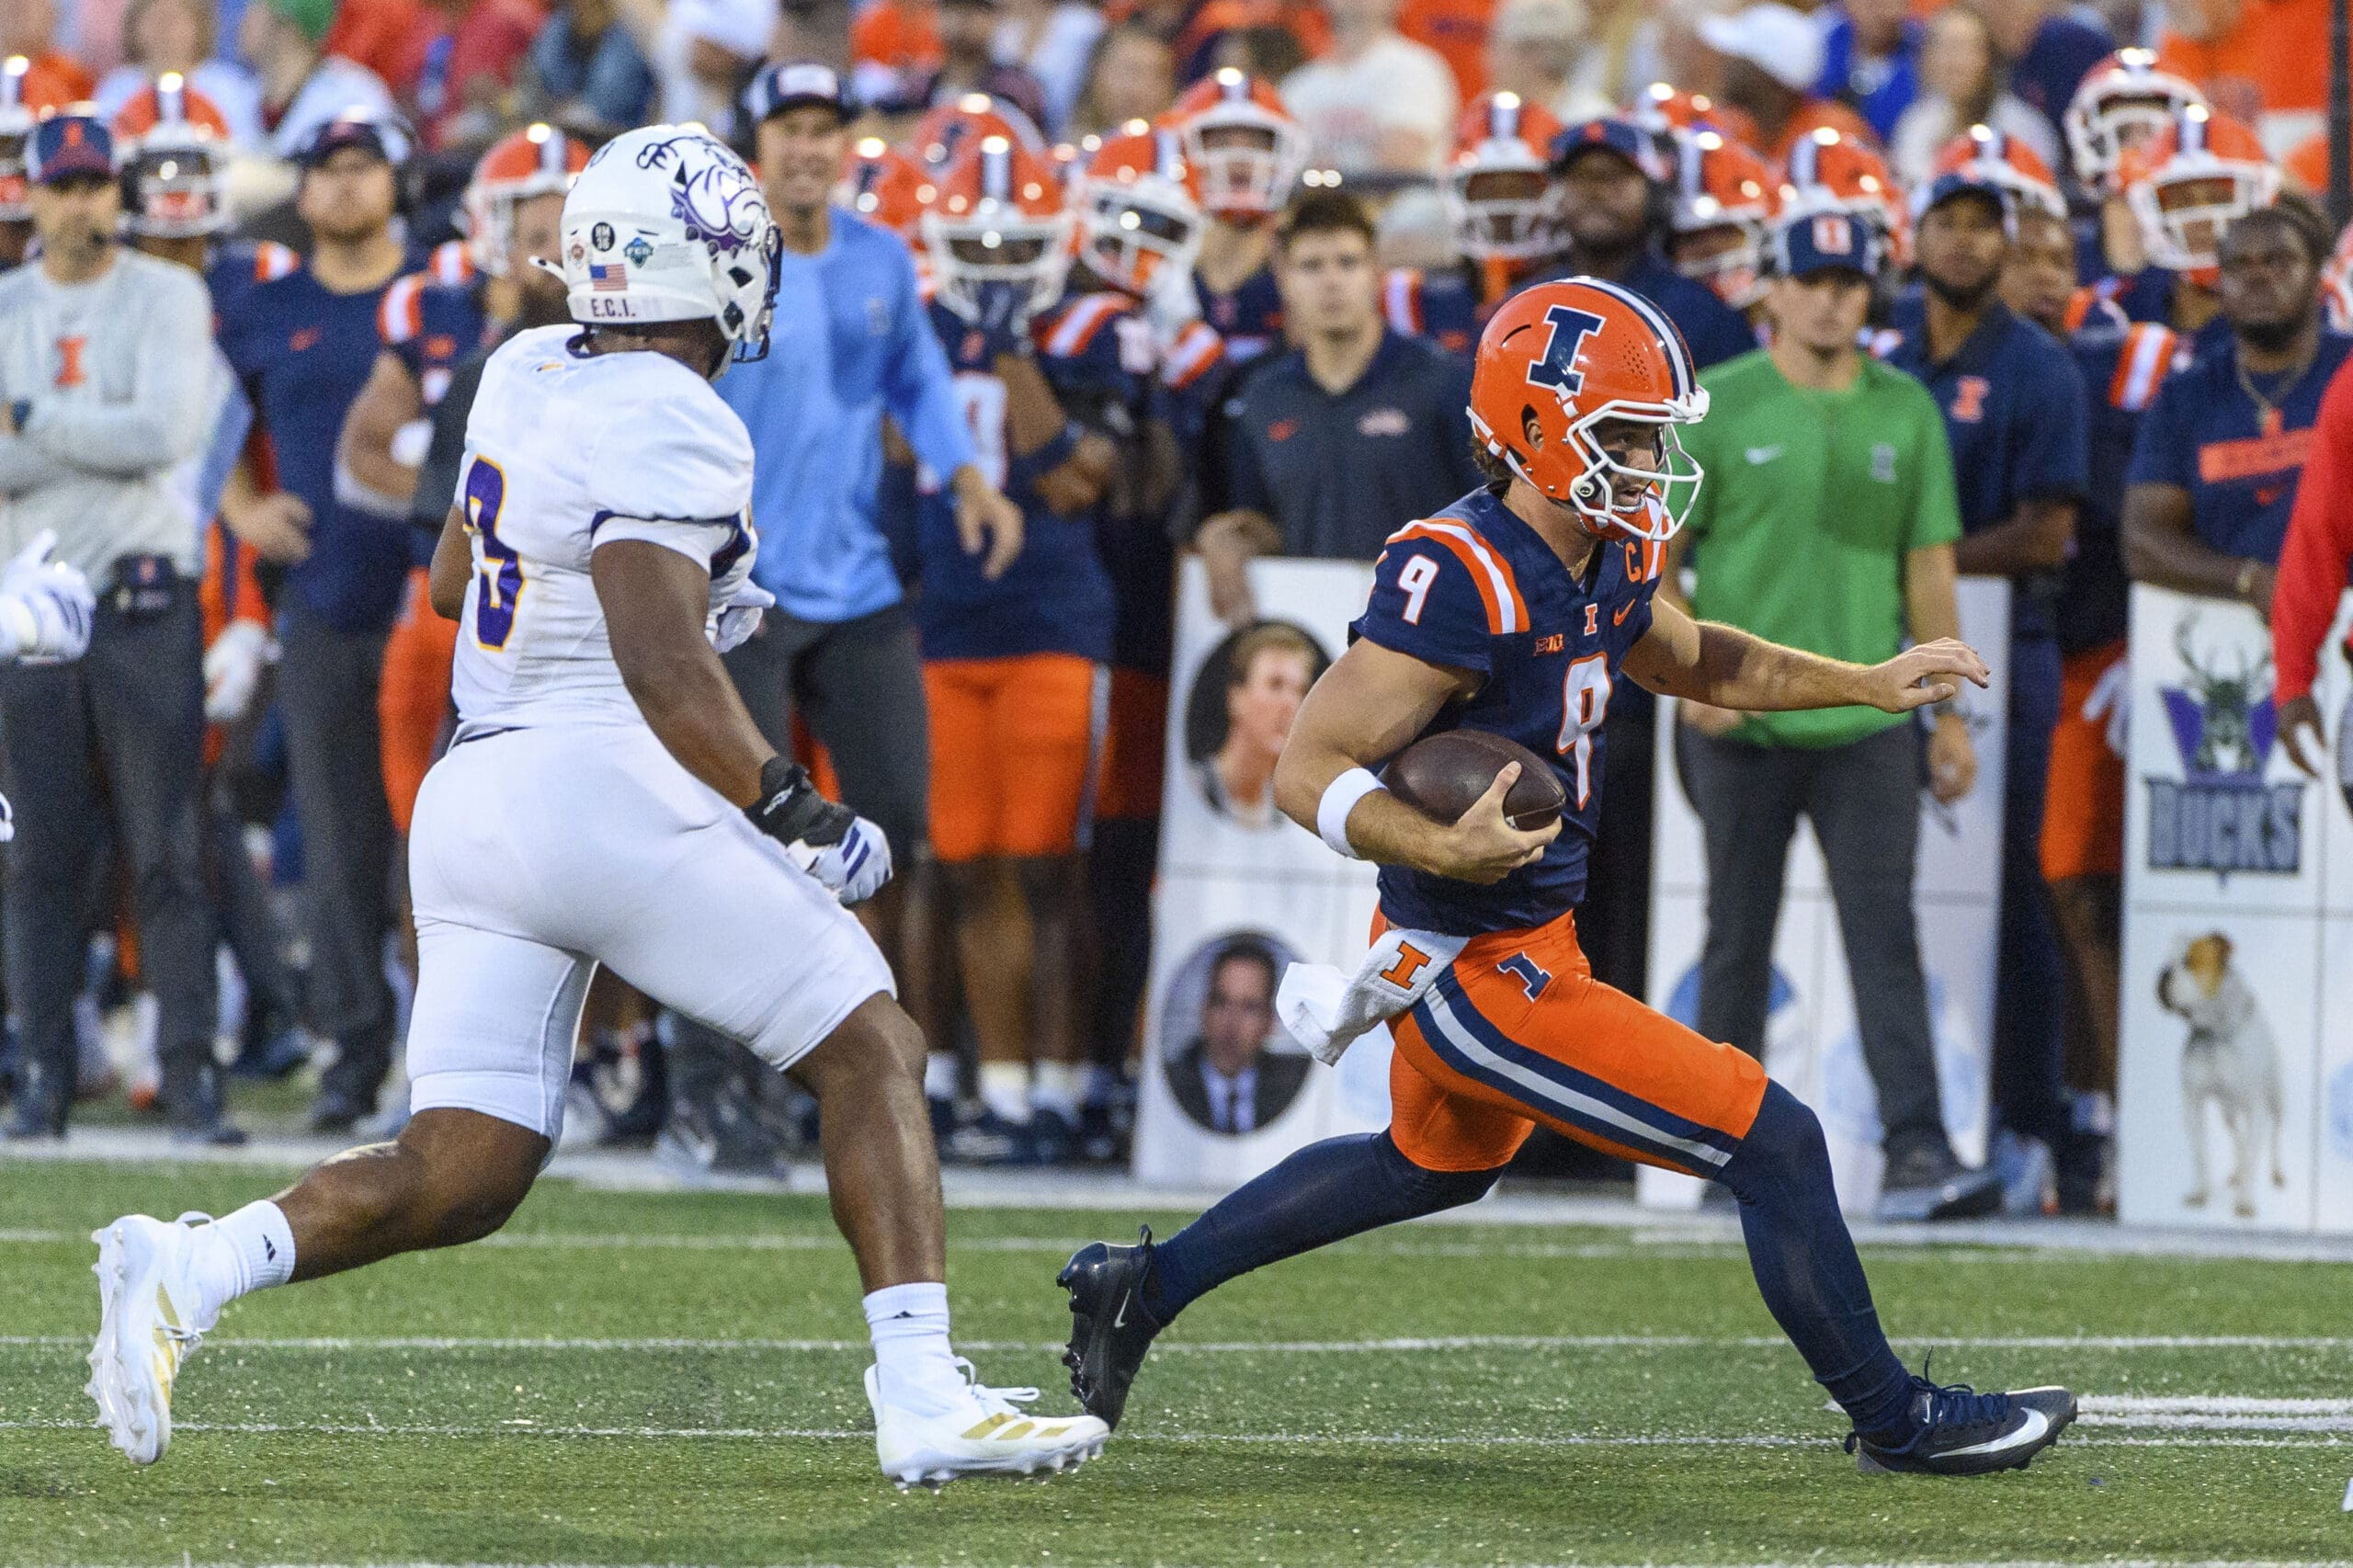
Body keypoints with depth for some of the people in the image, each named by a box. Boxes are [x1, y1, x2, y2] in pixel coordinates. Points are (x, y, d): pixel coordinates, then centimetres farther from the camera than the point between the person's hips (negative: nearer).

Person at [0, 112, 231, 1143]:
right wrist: (105, 440, -14)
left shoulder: (168, 297, 2)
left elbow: (168, 429, -13)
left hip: (147, 603, -3)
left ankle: (191, 1072, -4)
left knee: (167, 851, -5)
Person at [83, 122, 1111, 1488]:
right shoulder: (671, 429, -13)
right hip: (613, 793, -8)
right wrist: (793, 811, -16)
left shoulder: (526, 376, 12)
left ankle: (191, 1268, -13)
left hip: (474, 797, 8)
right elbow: (663, 668, -22)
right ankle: (925, 1400, -7)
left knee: (462, 1173, 7)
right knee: (872, 1054, 3)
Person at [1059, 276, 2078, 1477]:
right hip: (1484, 968, -10)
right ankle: (1893, 1420, 10)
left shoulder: (1607, 559, 0)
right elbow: (1309, 773, -26)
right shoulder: (1462, 580, -28)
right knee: (1773, 1146, -6)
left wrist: (1867, 685, 15)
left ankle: (1148, 1284, 44)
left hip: (1524, 936, 10)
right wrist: (1450, 850, -42)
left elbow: (1694, 661, 23)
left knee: (1435, 1163, 35)